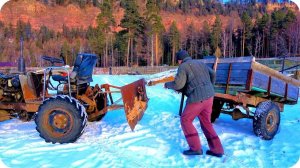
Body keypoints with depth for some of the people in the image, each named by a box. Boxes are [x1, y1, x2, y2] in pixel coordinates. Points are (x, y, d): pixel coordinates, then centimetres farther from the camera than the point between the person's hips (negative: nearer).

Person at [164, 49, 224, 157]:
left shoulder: (183, 67, -6)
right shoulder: (200, 63, 18)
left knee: (185, 120, 9)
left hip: (197, 98, -8)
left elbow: (178, 84, -15)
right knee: (206, 123, 18)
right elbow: (212, 74, 25)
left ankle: (195, 148, 6)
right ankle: (217, 149, 17)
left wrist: (167, 84, 5)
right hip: (209, 97, 8)